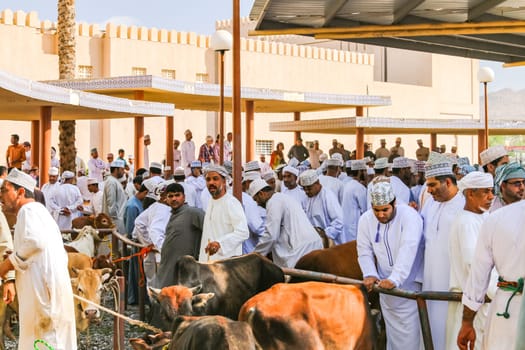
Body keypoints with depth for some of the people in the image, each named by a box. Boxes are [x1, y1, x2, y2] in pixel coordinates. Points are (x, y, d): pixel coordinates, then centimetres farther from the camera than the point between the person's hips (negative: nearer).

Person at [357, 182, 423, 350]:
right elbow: (364, 251, -2)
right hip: (384, 282, 5)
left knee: (409, 328, -5)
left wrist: (395, 279, -39)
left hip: (409, 281, -5)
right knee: (391, 326, 15)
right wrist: (369, 274, -19)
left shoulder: (409, 216, -20)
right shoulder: (366, 219, -4)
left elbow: (408, 251, -30)